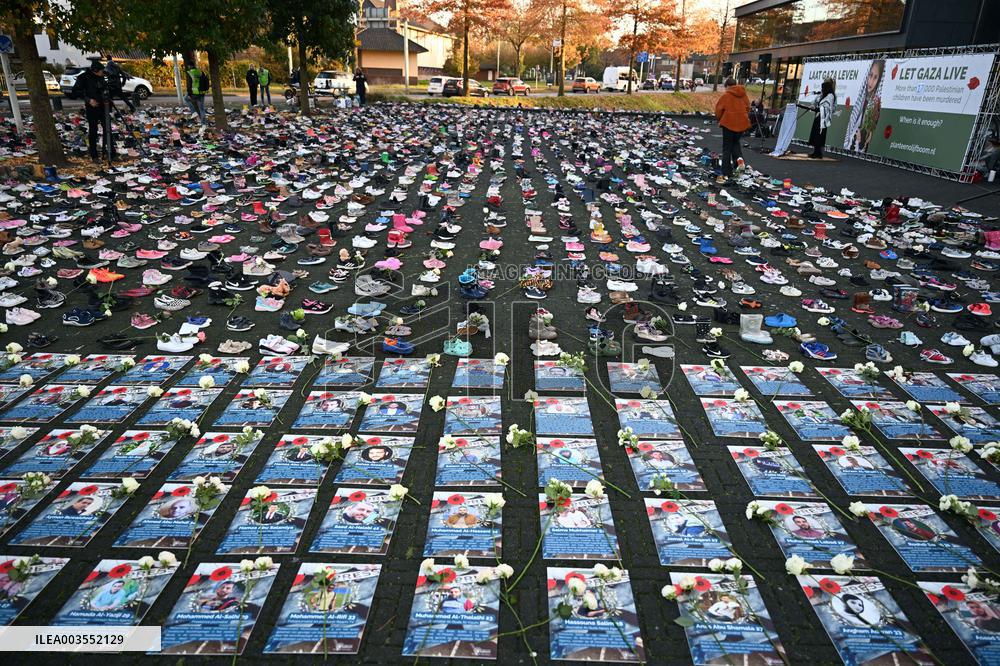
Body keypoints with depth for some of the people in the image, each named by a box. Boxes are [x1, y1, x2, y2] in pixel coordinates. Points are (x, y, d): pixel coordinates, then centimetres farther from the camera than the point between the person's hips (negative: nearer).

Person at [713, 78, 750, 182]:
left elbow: (718, 110, -6)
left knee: (727, 148, 3)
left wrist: (720, 120, 12)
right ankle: (739, 158, -3)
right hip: (742, 123, 5)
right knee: (735, 142, 26)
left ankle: (725, 174, 2)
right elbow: (748, 108, 12)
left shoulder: (725, 96, -8)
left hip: (729, 123, -5)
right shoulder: (743, 95, 7)